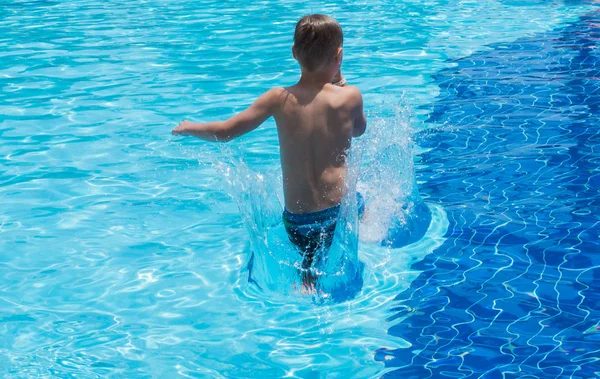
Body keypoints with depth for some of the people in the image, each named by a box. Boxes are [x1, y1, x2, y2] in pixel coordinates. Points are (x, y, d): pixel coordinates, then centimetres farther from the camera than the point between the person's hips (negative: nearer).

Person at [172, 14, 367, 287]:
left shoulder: (279, 98, 0)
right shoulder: (350, 96, -5)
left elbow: (225, 132, 6)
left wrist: (188, 128, 25)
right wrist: (339, 80, 20)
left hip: (296, 220, 2)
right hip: (339, 210, -2)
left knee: (311, 279, 23)